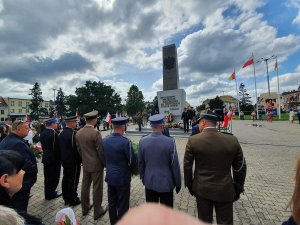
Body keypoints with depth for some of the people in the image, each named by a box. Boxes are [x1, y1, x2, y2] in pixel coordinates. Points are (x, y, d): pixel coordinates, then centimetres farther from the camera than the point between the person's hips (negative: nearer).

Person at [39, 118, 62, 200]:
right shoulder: (54, 133, -23)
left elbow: (43, 145, 10)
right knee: (54, 177, 8)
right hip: (54, 159, -8)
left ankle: (47, 194, 31)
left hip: (45, 158, 9)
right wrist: (59, 158, -10)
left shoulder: (42, 133, 4)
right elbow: (57, 147, -20)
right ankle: (51, 194, 20)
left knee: (47, 177, 19)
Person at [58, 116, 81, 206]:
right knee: (73, 180, 5)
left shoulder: (61, 133, 5)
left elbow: (61, 147, 11)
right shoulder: (73, 133, -24)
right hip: (73, 161, -9)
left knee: (65, 179, 18)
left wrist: (63, 158, 18)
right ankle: (73, 199, 19)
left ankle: (66, 198, 33)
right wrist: (80, 159, -9)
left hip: (65, 160, 9)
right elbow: (76, 148, -22)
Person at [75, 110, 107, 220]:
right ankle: (97, 212, 27)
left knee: (85, 186, 21)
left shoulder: (78, 133, -3)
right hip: (96, 165, -6)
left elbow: (79, 149, 6)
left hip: (85, 165, 7)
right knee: (97, 189, 10)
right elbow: (100, 151, -19)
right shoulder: (96, 133, -24)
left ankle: (85, 208, 40)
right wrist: (105, 163, -5)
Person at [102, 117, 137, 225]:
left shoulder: (105, 140, -7)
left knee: (111, 203, 23)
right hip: (122, 178, -6)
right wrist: (129, 167, 4)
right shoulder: (125, 142, -26)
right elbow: (133, 161, -17)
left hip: (110, 177, 6)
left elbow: (104, 157, 5)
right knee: (122, 205, 14)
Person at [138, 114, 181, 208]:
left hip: (149, 182, 3)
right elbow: (175, 165, -13)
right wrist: (178, 183, 2)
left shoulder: (143, 141, -11)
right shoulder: (170, 141, -21)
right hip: (166, 183, -3)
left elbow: (140, 163, 0)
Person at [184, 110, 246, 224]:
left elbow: (187, 166, -7)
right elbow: (240, 168, -1)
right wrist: (238, 188, 13)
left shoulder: (193, 140, -15)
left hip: (202, 189, 0)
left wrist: (189, 185, 7)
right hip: (225, 190, 1)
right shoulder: (232, 140, -10)